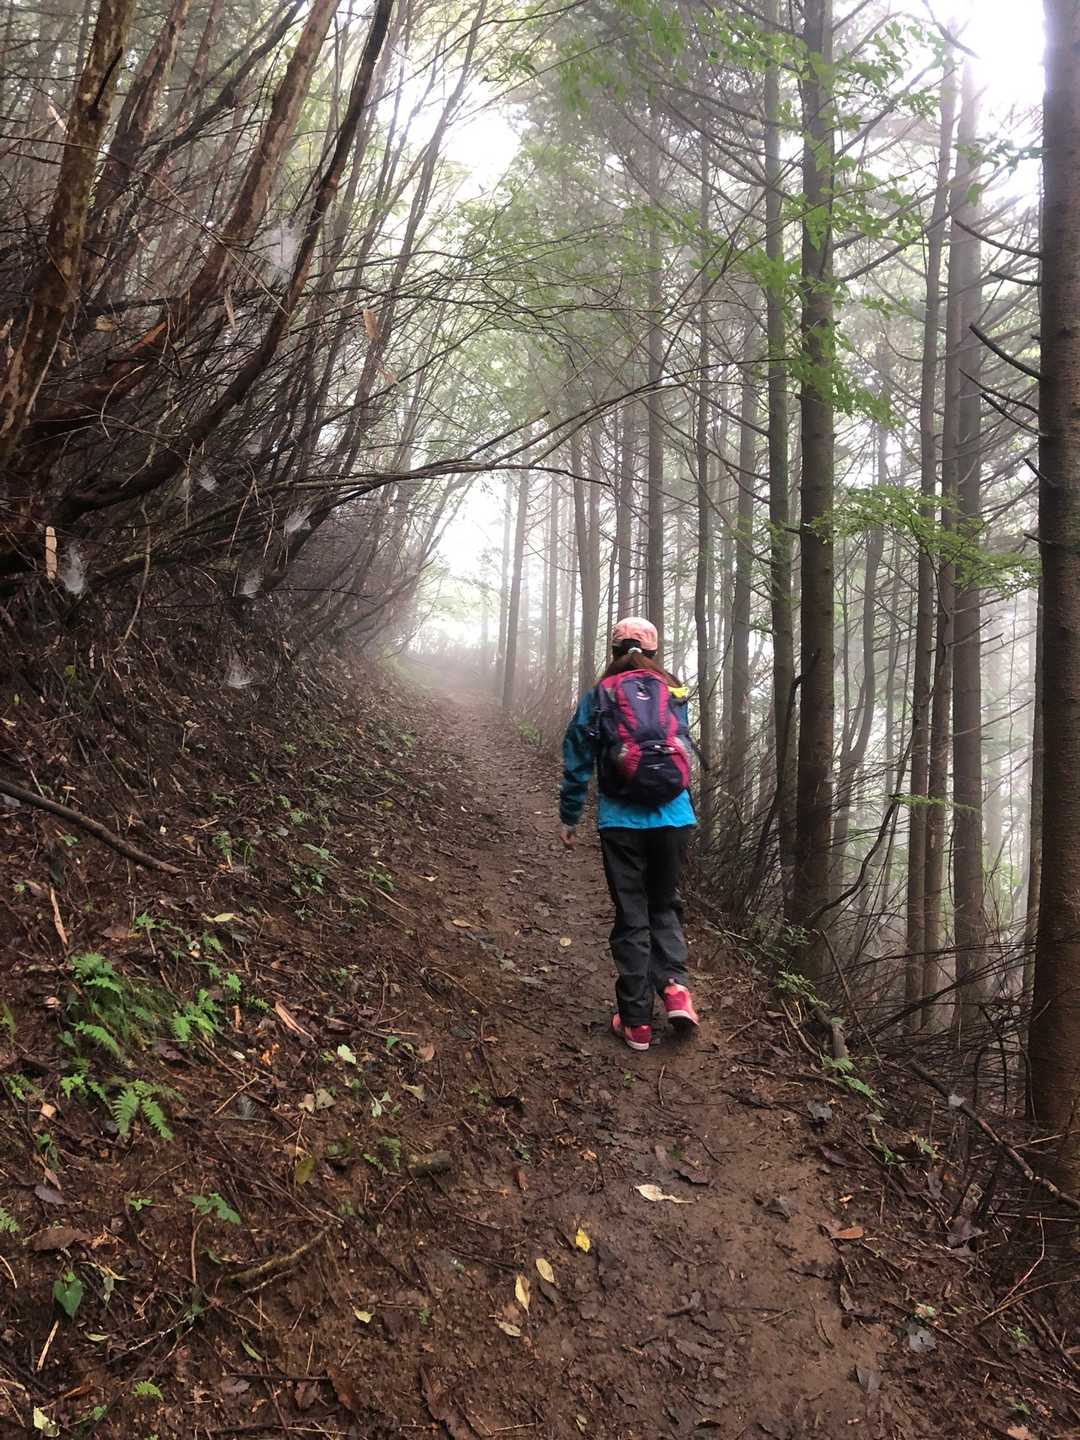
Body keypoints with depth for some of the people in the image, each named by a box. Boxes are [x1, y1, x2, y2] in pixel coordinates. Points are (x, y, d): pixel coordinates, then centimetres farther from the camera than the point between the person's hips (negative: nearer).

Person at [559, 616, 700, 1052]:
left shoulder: (600, 697, 0)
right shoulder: (673, 694, 6)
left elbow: (578, 762, 1)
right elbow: (685, 751, 13)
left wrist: (569, 817, 11)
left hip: (622, 822, -2)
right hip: (674, 819, 2)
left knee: (631, 917, 7)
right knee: (665, 905, 20)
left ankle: (636, 1020, 10)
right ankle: (675, 986, 0)